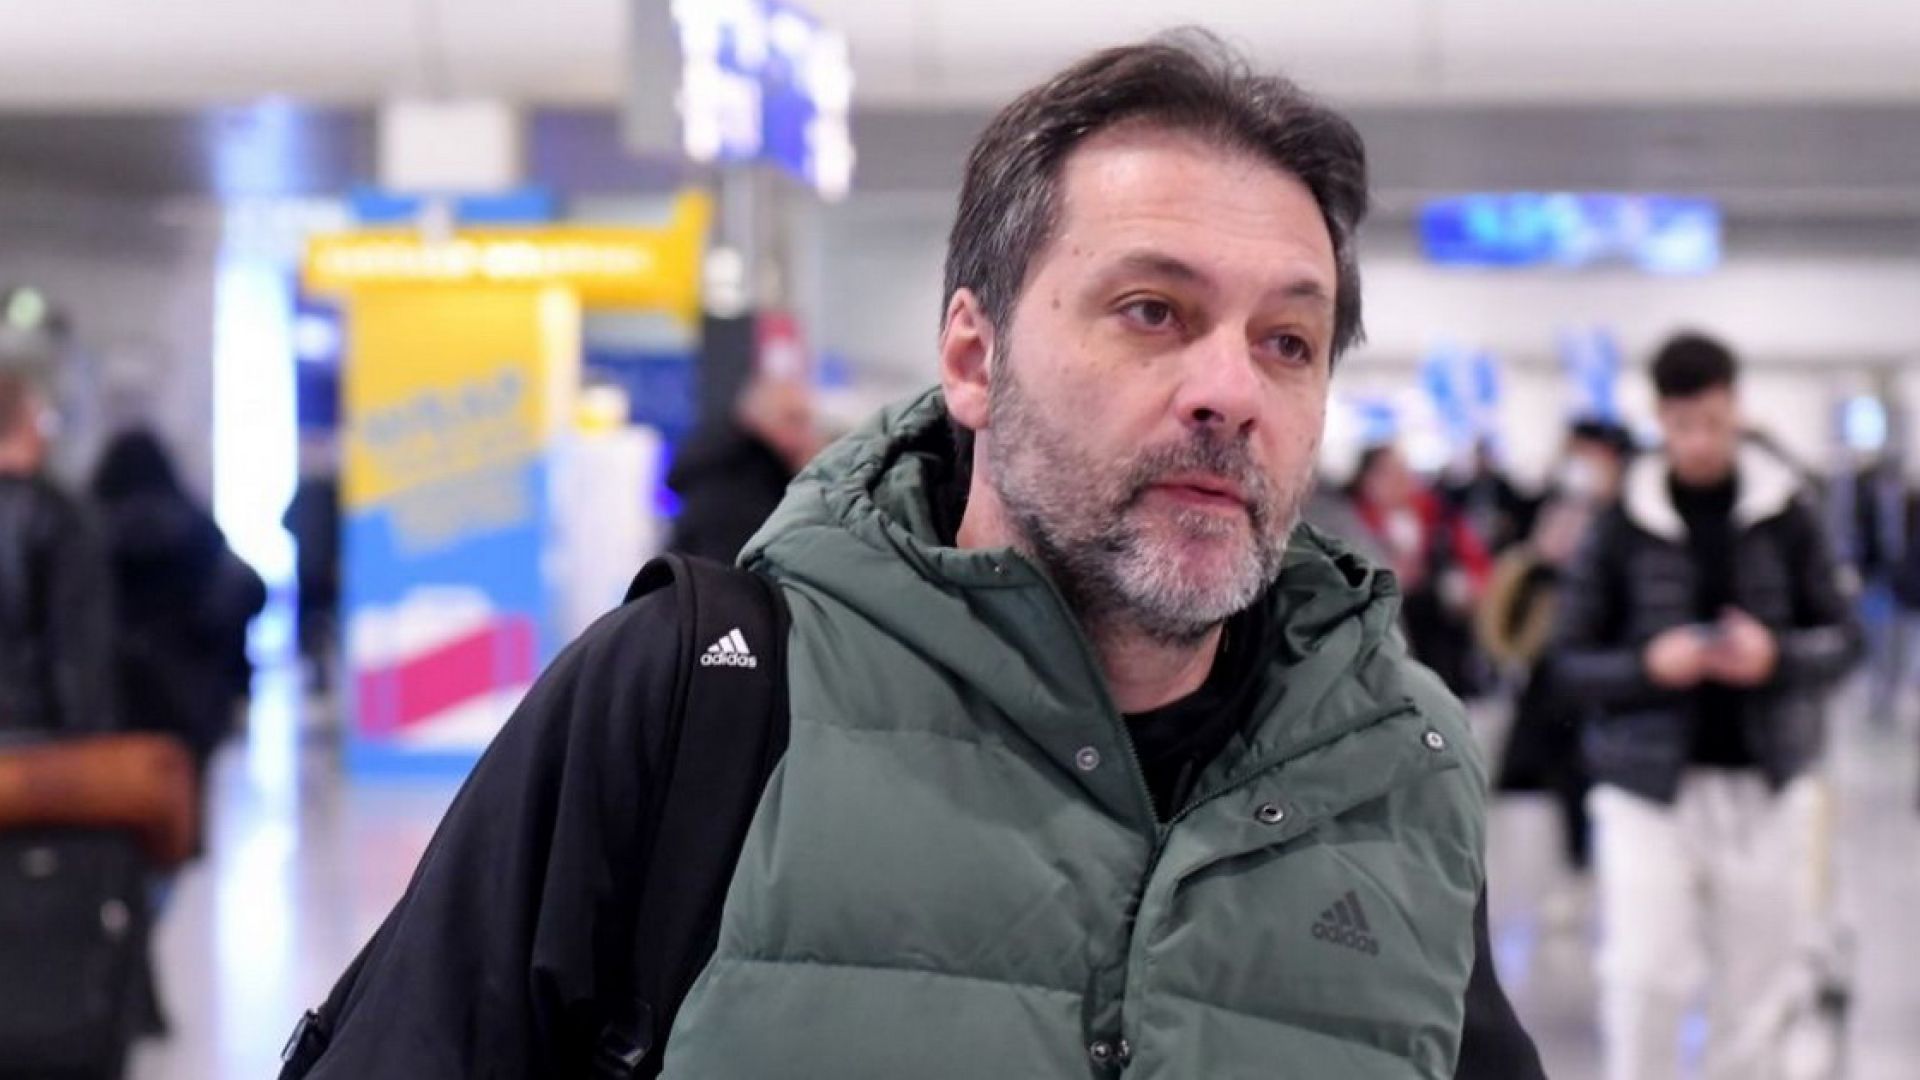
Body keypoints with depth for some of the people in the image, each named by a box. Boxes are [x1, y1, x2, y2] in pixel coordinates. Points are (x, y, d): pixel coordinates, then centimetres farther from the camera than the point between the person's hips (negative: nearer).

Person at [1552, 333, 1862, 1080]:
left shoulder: (1786, 517, 2)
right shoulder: (1624, 526, 0)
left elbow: (1842, 639, 5)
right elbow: (1573, 660, 2)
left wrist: (1777, 655, -15)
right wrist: (1648, 665, -17)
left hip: (1765, 785, 1)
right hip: (1649, 779, -1)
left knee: (1756, 988, 7)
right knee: (1644, 976, -10)